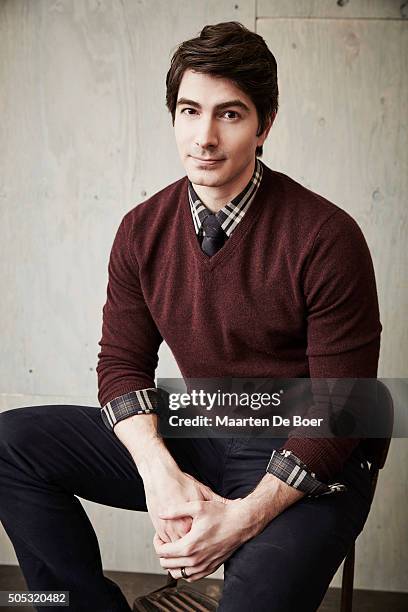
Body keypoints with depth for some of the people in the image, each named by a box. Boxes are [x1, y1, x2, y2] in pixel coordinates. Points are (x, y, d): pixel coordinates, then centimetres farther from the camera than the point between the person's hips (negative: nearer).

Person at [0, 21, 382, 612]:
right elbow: (123, 362, 3)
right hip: (195, 439, 5)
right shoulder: (143, 230, 0)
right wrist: (160, 473, -15)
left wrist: (247, 515, -22)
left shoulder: (327, 237, -16)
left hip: (301, 463, -4)